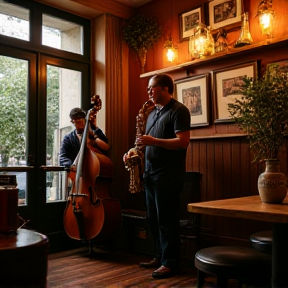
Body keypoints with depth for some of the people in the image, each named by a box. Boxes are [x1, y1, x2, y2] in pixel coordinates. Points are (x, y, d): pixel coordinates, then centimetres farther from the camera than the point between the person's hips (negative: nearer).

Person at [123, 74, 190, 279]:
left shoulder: (179, 110, -9)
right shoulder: (153, 113, 18)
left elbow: (183, 141, -19)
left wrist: (154, 141, -23)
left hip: (169, 175, -9)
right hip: (151, 173, 9)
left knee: (167, 219, -3)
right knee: (154, 219, 13)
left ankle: (171, 262, 9)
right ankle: (160, 256, 26)